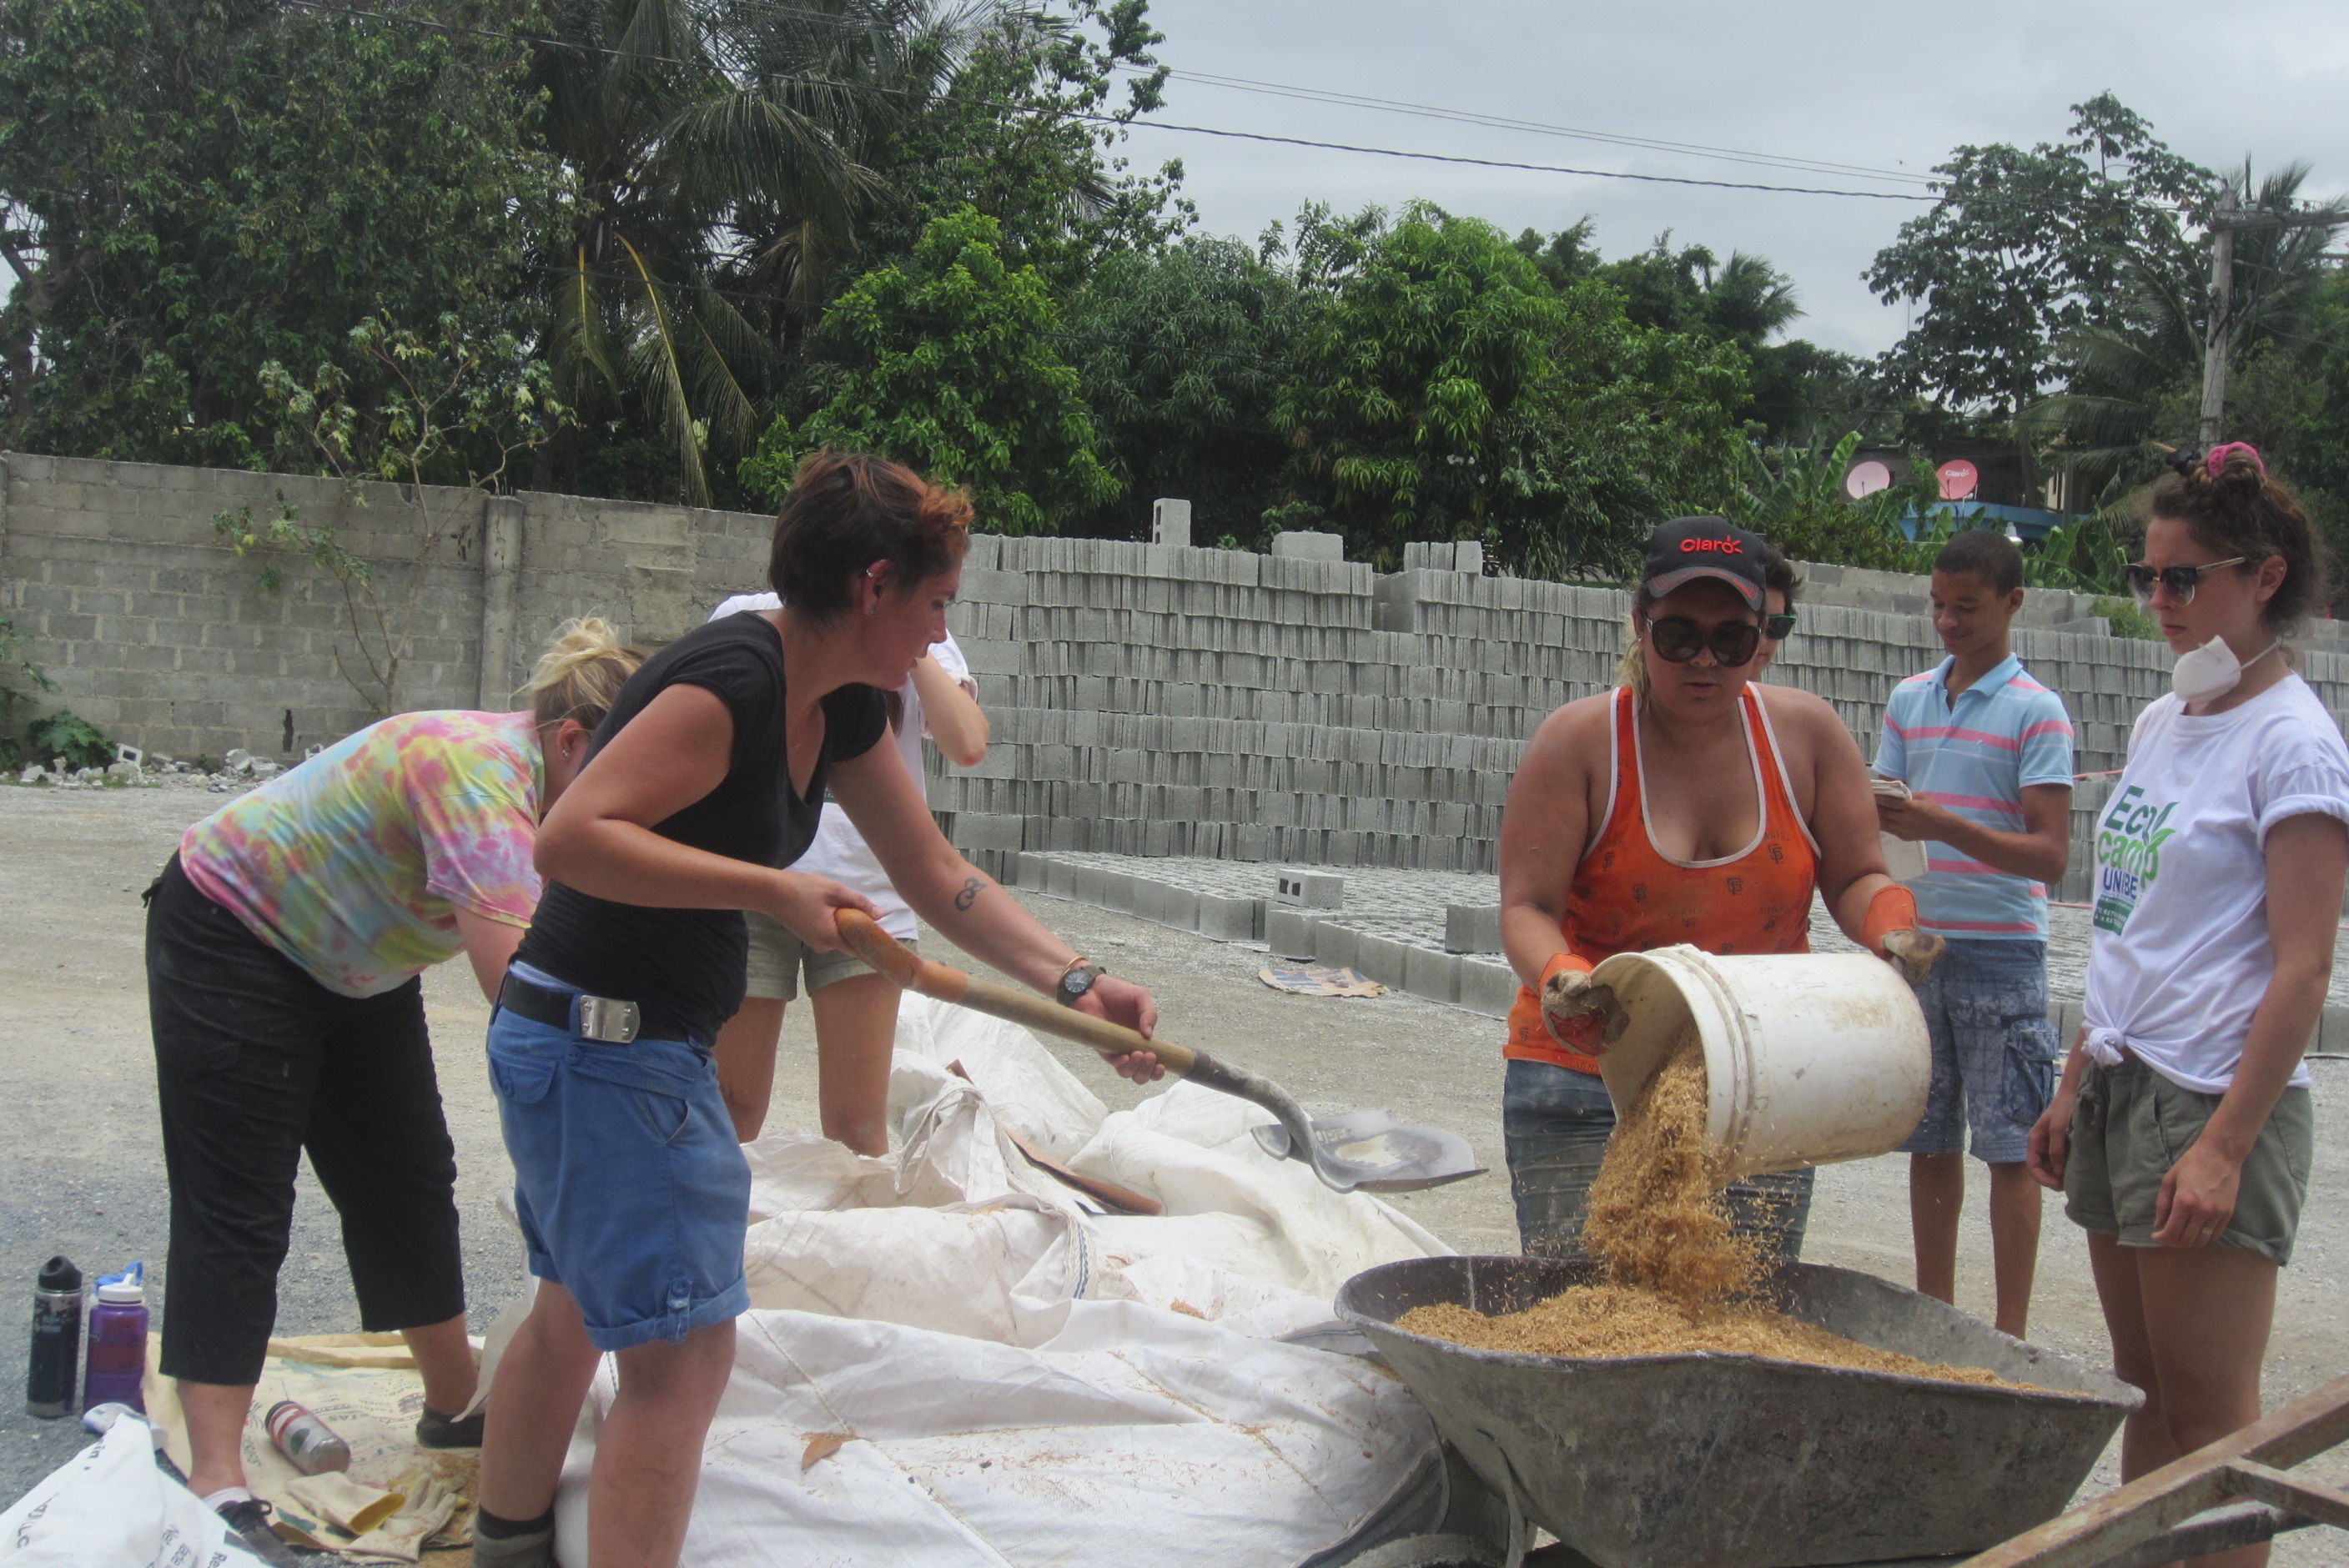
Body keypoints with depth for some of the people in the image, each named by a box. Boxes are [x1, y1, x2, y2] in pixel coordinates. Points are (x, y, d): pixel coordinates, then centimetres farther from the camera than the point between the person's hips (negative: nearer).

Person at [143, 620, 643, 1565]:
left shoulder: (572, 810, -8)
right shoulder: (478, 776, -36)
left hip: (352, 963, 9)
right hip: (231, 935, -9)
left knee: (408, 1184, 12)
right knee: (238, 1209, -10)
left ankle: (457, 1406, 26)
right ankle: (216, 1484, -10)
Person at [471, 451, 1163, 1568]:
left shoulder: (840, 708, 7)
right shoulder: (732, 679, -23)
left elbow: (937, 876, 11)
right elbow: (571, 839, -30)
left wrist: (1076, 984, 3)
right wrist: (775, 891, -27)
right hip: (605, 1045, -10)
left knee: (579, 1307, 24)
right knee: (683, 1348, -5)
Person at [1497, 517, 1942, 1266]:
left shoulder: (1806, 733, 2)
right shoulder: (1578, 742, -6)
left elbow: (1856, 878, 8)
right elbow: (1527, 908, -10)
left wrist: (1891, 930, -15)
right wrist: (1560, 979, -31)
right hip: (1590, 1072, -2)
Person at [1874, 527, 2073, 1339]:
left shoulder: (2036, 712, -6)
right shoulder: (1908, 700, 11)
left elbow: (2050, 854, -12)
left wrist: (1947, 827, -26)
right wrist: (1870, 817, -10)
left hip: (2001, 956, -5)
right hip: (1918, 945, 5)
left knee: (2009, 1146, -1)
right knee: (1928, 1139, 10)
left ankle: (2011, 1333, 5)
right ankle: (1933, 1312, 20)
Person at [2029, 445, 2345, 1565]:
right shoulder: (2159, 726, 13)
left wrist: (2224, 1146, -20)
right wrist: (2074, 1087, 16)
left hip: (2219, 1103, -8)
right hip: (2123, 1085, 8)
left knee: (2208, 1414, -3)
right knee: (2145, 1390, 13)